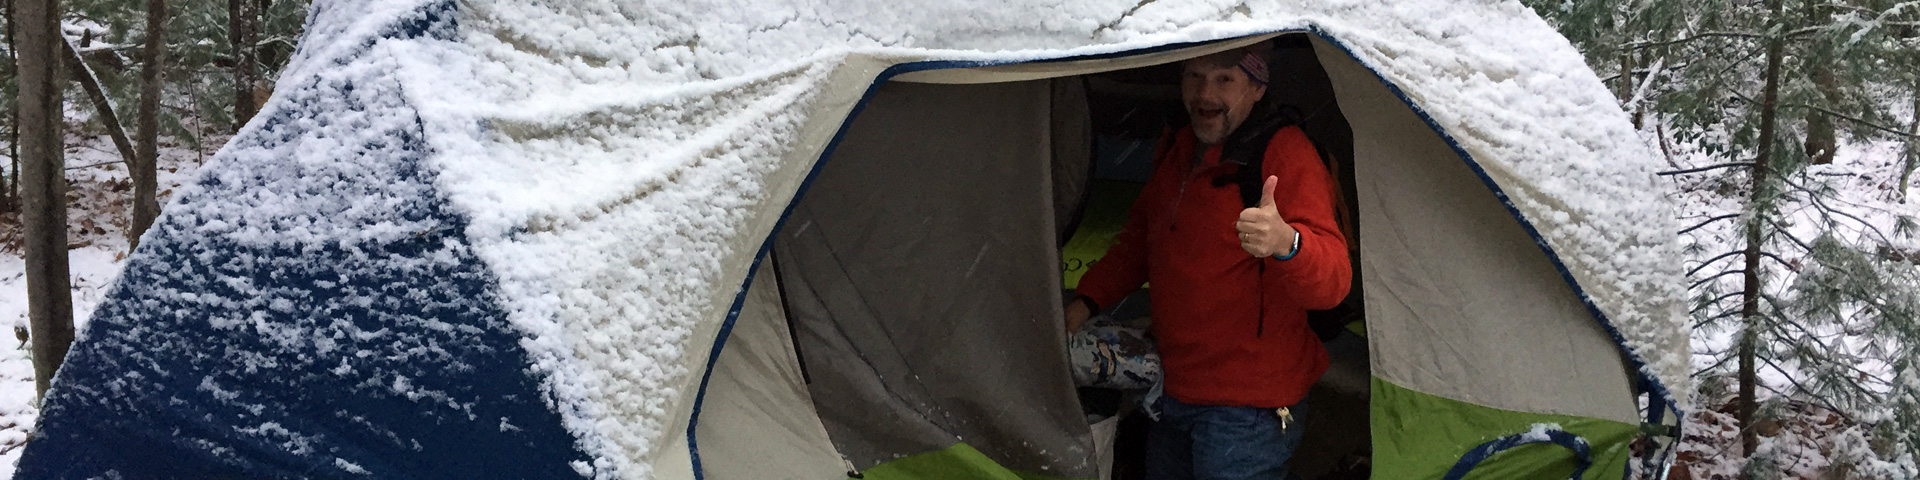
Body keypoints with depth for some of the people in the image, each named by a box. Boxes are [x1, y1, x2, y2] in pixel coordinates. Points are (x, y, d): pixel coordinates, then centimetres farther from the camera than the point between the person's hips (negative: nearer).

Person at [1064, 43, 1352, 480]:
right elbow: (1137, 242, 23)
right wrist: (1087, 301, 14)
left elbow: (1331, 281, -28)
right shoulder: (1174, 151, 7)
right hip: (1174, 392, 8)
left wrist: (1287, 243, -48)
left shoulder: (1285, 154, -18)